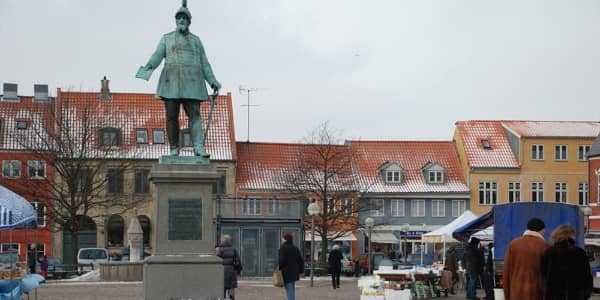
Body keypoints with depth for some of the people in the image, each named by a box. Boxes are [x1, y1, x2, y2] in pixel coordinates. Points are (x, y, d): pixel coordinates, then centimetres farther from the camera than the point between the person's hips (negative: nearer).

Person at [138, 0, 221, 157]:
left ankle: (199, 148, -21)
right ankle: (174, 150, 1)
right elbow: (157, 56, -1)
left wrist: (213, 81, 1)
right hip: (171, 81, 0)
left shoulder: (196, 40, 16)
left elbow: (204, 64, 13)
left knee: (194, 114, -12)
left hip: (191, 81, 1)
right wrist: (148, 67, -22)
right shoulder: (167, 38, 13)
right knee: (172, 116, -4)